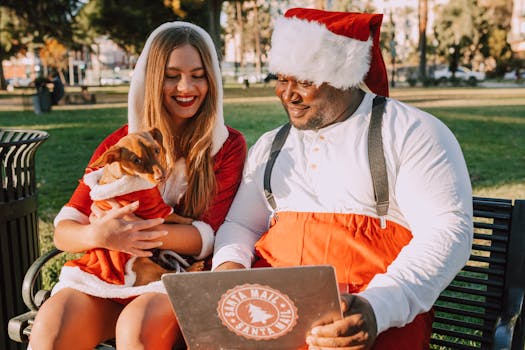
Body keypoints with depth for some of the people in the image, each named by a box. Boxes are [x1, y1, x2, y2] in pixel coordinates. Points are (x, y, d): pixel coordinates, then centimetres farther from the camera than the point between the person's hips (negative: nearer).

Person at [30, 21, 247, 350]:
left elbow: (211, 236, -7)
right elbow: (63, 232, 4)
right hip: (107, 275, 2)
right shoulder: (118, 144, 8)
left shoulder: (229, 145, 2)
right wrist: (98, 235, -20)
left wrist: (135, 229, -20)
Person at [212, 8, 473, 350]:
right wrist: (228, 264, -5)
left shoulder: (411, 131, 0)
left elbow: (448, 231, -9)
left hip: (380, 307, -4)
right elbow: (240, 224, 19)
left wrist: (378, 307, -23)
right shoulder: (269, 146, 17)